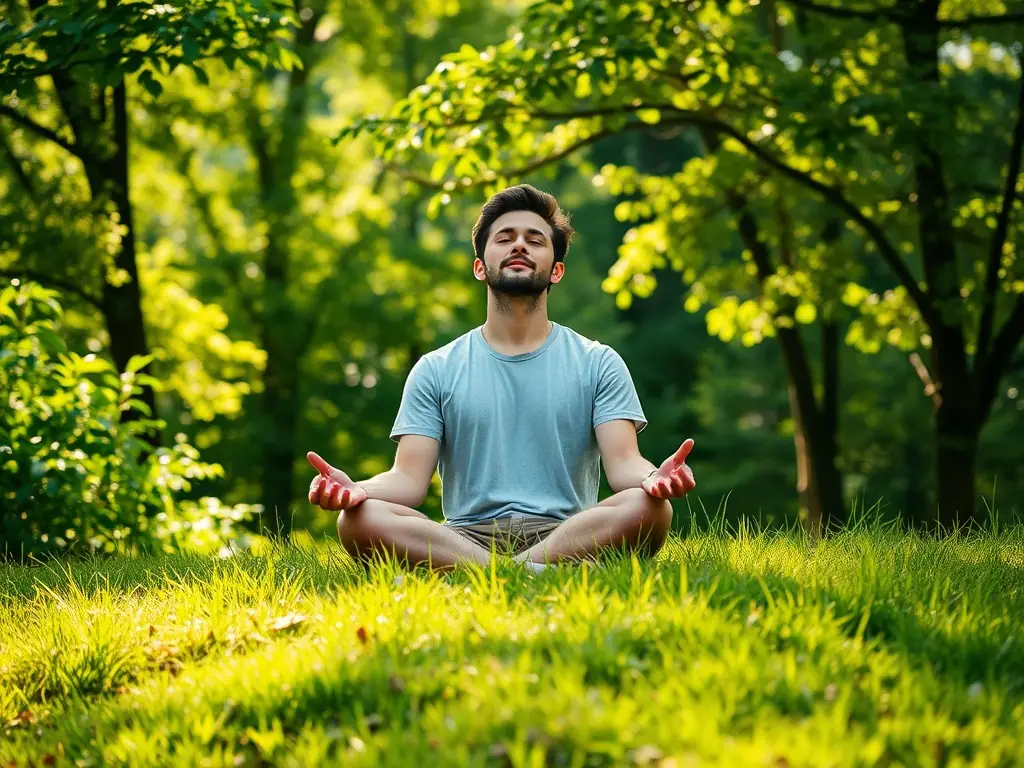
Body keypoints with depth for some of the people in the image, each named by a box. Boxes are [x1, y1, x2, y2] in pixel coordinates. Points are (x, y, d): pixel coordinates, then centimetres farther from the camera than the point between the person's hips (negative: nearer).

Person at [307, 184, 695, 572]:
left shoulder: (598, 364, 12)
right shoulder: (435, 371, 13)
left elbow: (623, 463, -1)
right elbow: (410, 479, 3)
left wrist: (654, 478, -27)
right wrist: (356, 489, -21)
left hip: (568, 536, 0)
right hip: (467, 536, 1)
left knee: (651, 508, -32)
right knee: (359, 519, -29)